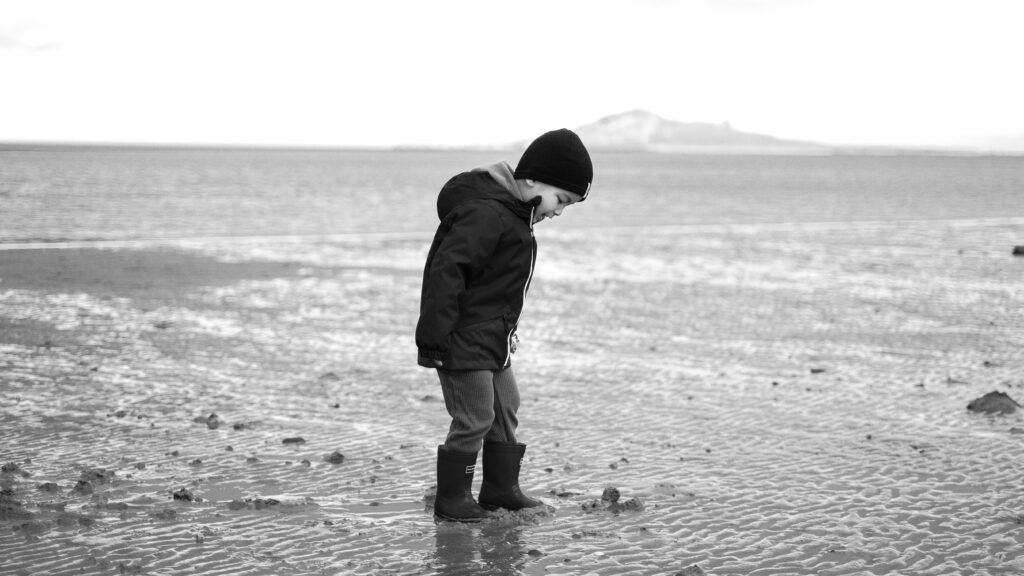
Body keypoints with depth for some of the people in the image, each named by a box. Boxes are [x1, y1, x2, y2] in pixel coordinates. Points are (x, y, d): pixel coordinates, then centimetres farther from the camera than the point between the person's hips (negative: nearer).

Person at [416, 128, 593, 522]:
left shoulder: (514, 215, 11)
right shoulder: (486, 214, -22)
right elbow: (446, 271, -26)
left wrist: (507, 330, 20)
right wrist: (435, 338, -26)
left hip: (492, 341, 11)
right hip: (465, 341, -11)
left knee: (506, 410, 16)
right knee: (474, 419, -5)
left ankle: (501, 489, 27)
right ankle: (451, 498, 7)